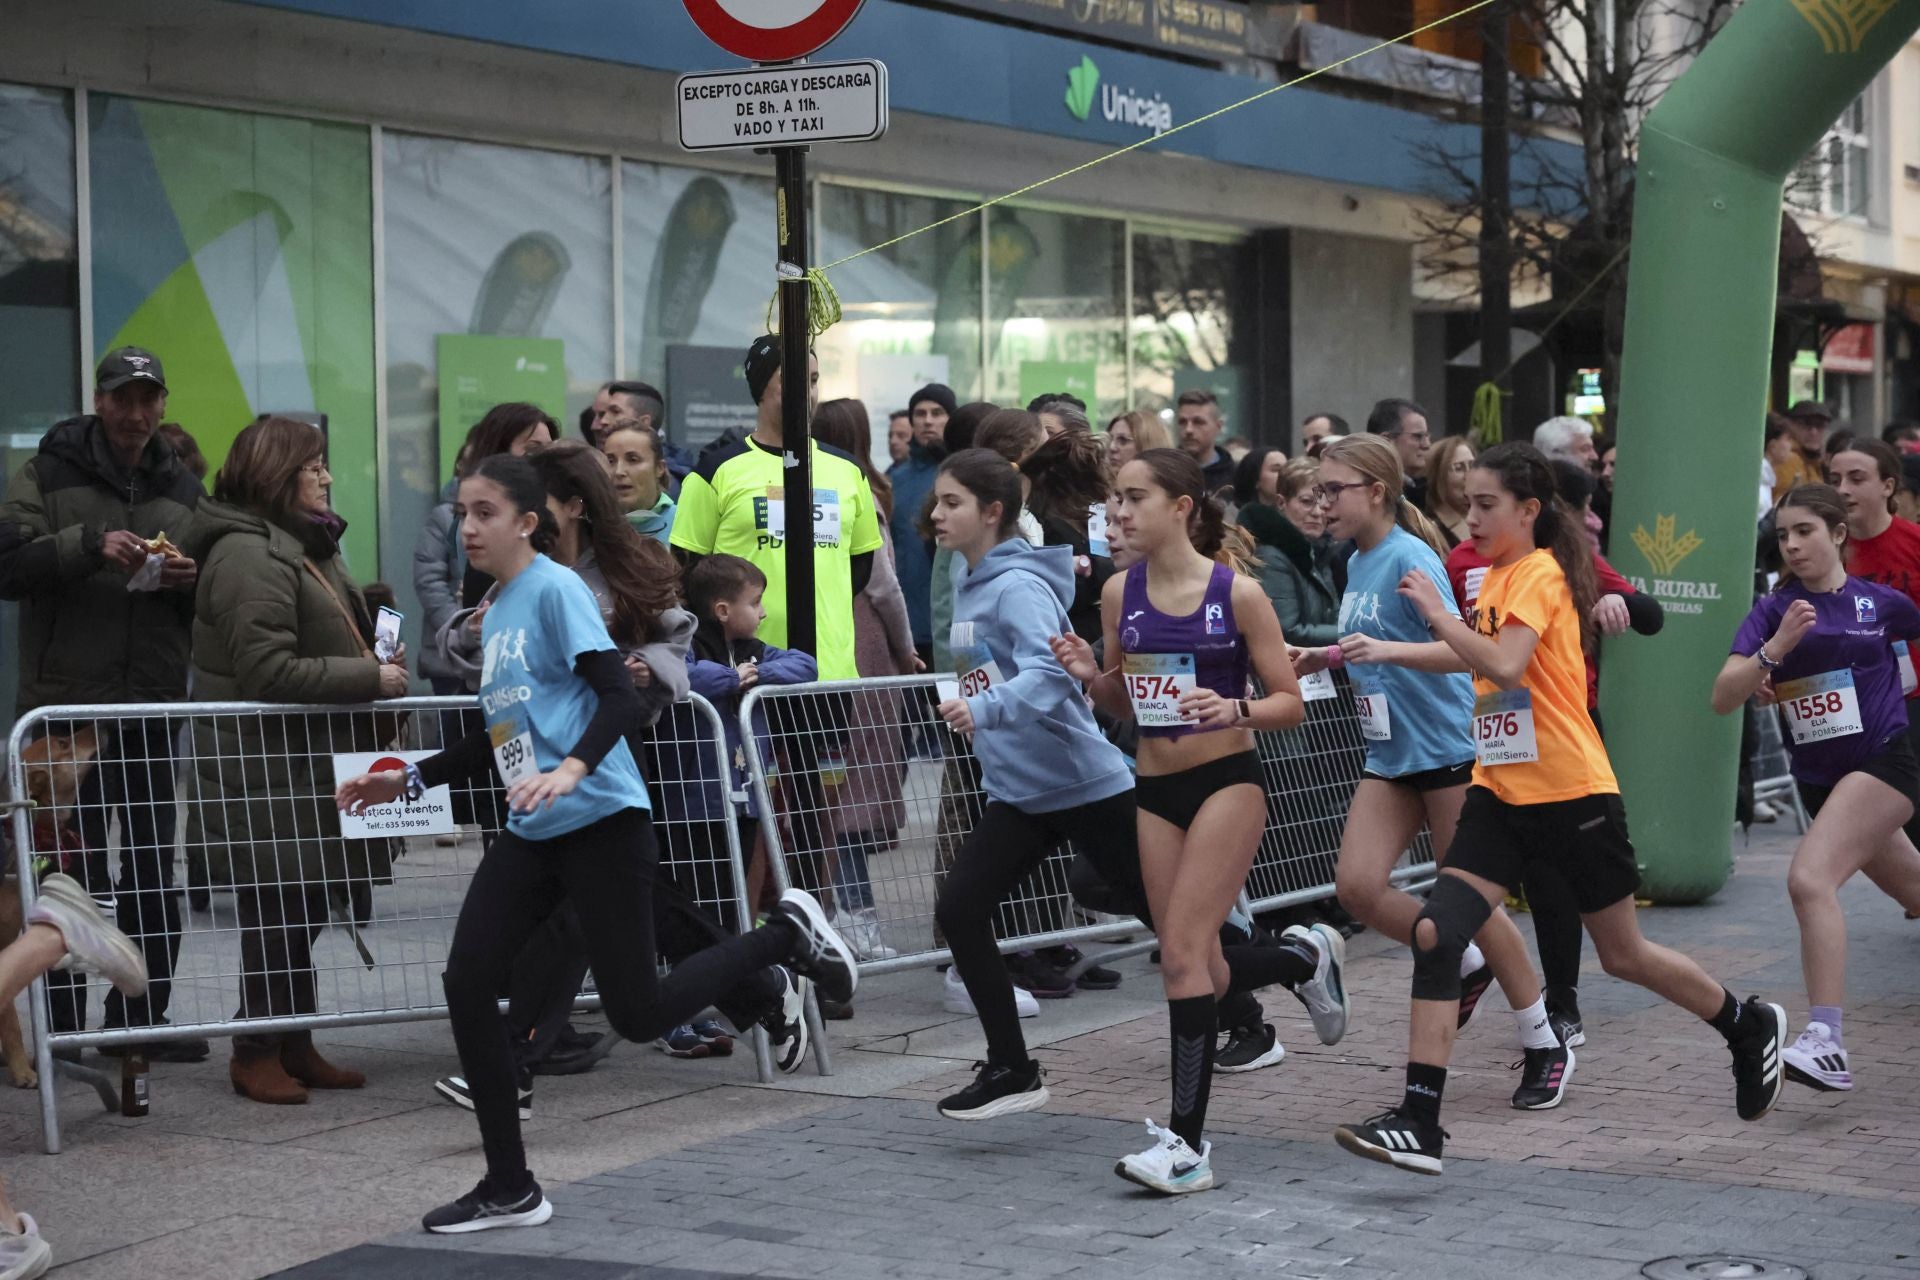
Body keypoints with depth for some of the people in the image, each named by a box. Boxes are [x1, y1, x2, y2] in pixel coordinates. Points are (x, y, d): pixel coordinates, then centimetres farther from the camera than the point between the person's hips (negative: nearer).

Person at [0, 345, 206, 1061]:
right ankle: (63, 1025, 6)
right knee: (73, 871, -1)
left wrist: (192, 581, -6)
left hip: (154, 707, 4)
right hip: (66, 704, -4)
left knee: (155, 868, 7)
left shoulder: (182, 489, 14)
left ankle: (142, 1016, 15)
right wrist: (88, 545, -23)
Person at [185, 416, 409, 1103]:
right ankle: (257, 1052, 6)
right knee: (278, 909, -4)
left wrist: (377, 660, 9)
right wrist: (369, 677, -18)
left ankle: (294, 1044, 20)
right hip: (266, 770, -10)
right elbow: (268, 672, -23)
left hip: (310, 764, 10)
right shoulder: (249, 556, -17)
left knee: (304, 909, 13)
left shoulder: (307, 546, 17)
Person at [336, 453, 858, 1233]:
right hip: (530, 833, 8)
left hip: (600, 822, -8)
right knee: (467, 986, -4)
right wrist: (410, 780, 21)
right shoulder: (495, 612, 16)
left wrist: (572, 770, -33)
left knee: (638, 1014, -6)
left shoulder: (556, 590, -8)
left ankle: (786, 934, 15)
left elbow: (619, 696, -17)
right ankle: (509, 1189, 5)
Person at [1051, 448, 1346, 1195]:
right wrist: (1092, 677, -7)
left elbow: (1291, 704, -5)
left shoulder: (1236, 593, -9)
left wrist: (1235, 708, -25)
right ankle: (1304, 957, 41)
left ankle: (1187, 1143, -8)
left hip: (1228, 782, -5)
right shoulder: (1120, 594, 3)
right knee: (1201, 970, 8)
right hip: (1156, 791, 5)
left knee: (1181, 954, -14)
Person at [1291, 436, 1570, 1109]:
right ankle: (1466, 963, 17)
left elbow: (1459, 648, -26)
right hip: (1389, 753, 8)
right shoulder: (1357, 563, 10)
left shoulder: (1409, 558, -15)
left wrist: (1384, 650, -40)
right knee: (1357, 886, -7)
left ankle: (1545, 1043, 13)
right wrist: (1328, 656, 9)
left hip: (1447, 746, -8)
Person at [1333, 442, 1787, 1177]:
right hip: (1501, 793, 7)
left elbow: (1503, 665, -29)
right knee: (1436, 935, -12)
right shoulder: (1495, 577, 11)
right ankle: (1418, 1124, -14)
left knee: (1624, 956, 9)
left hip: (1572, 793, -7)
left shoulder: (1540, 574, -14)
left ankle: (1750, 1028, 37)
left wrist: (1437, 611, -21)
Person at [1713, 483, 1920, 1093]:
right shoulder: (1773, 612, 1)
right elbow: (1723, 698, -11)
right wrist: (1777, 647, -22)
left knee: (1810, 879, -25)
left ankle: (1827, 1043, -30)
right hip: (1820, 780, 5)